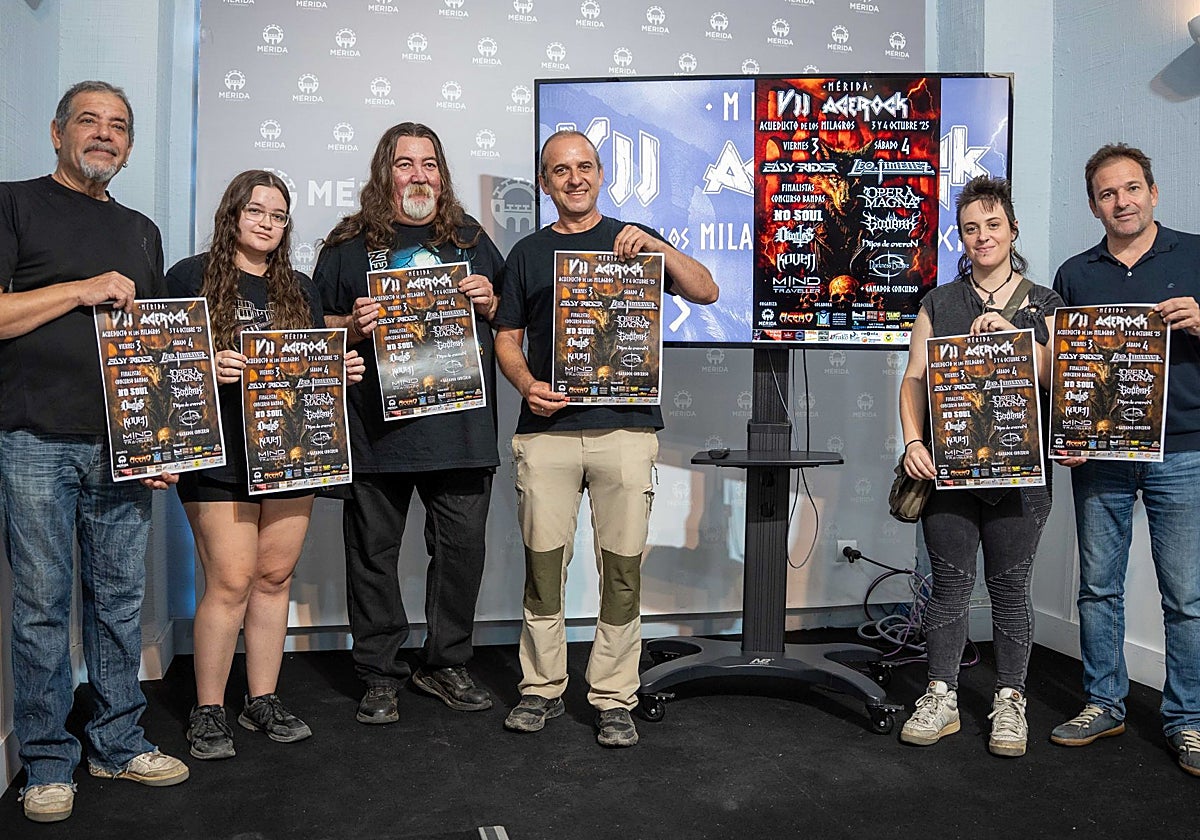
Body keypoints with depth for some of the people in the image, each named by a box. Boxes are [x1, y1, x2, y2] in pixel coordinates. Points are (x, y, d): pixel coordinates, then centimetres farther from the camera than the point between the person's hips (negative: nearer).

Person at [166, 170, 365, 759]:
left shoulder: (300, 289, 16)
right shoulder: (190, 278, 2)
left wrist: (344, 369, -2)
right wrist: (206, 369, -21)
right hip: (220, 456, -4)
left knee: (275, 578, 8)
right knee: (230, 583, -6)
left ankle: (262, 701, 21)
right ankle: (207, 712, 10)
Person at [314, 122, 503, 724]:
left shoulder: (471, 239, 15)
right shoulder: (349, 246, 8)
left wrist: (490, 302, -2)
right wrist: (354, 327, -12)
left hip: (461, 423, 2)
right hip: (377, 426, -1)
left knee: (462, 548, 5)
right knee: (373, 553, 5)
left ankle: (446, 664, 23)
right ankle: (379, 676, 20)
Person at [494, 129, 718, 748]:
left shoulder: (633, 241, 12)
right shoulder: (528, 252, 16)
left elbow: (705, 292, 1)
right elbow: (507, 337, 15)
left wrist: (656, 246, -14)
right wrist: (527, 385, -5)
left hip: (625, 425, -1)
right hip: (547, 427, 1)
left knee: (622, 565, 0)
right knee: (543, 561, 3)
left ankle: (614, 699, 12)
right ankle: (542, 689, 18)